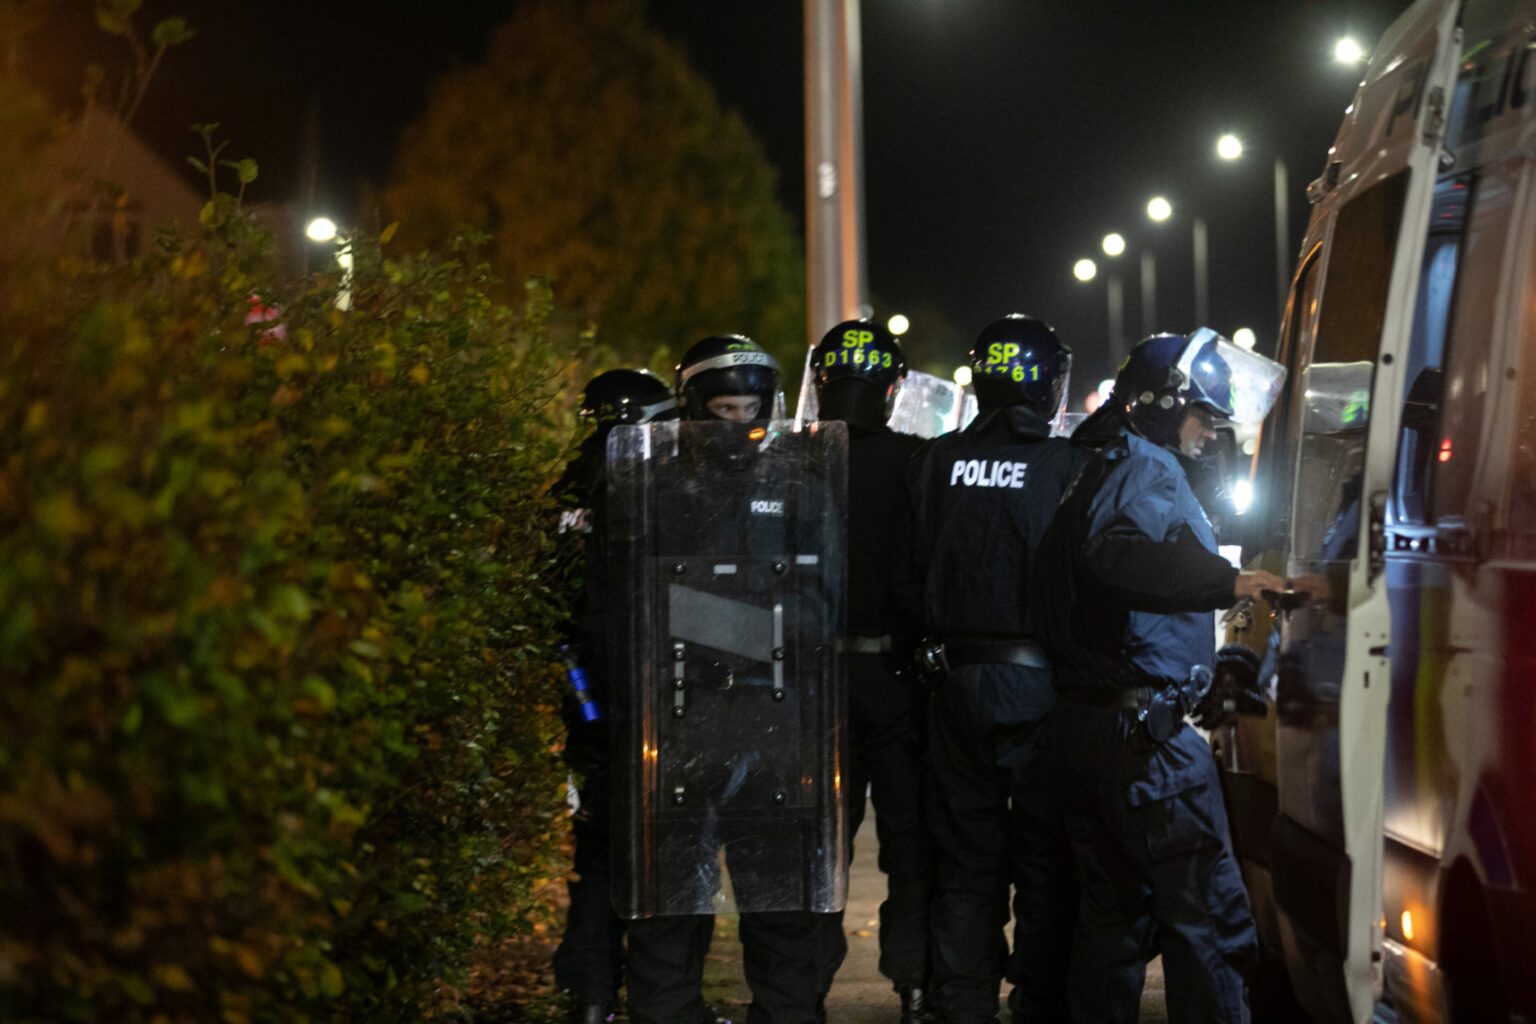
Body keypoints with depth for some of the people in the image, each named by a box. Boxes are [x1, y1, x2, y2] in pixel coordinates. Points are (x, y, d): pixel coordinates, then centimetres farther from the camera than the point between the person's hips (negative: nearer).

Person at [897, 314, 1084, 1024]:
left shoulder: (935, 462, 1)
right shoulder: (1067, 465, -9)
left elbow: (909, 574, 5)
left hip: (961, 681, 3)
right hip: (1040, 685, -3)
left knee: (965, 861, 11)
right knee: (1045, 859, 5)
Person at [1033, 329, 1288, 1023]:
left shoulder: (1094, 470, 21)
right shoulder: (1148, 469, -9)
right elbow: (1119, 554, -30)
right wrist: (1226, 582, -37)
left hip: (1080, 724, 10)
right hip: (1144, 730, -10)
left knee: (1114, 909, 15)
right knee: (1208, 916, -10)